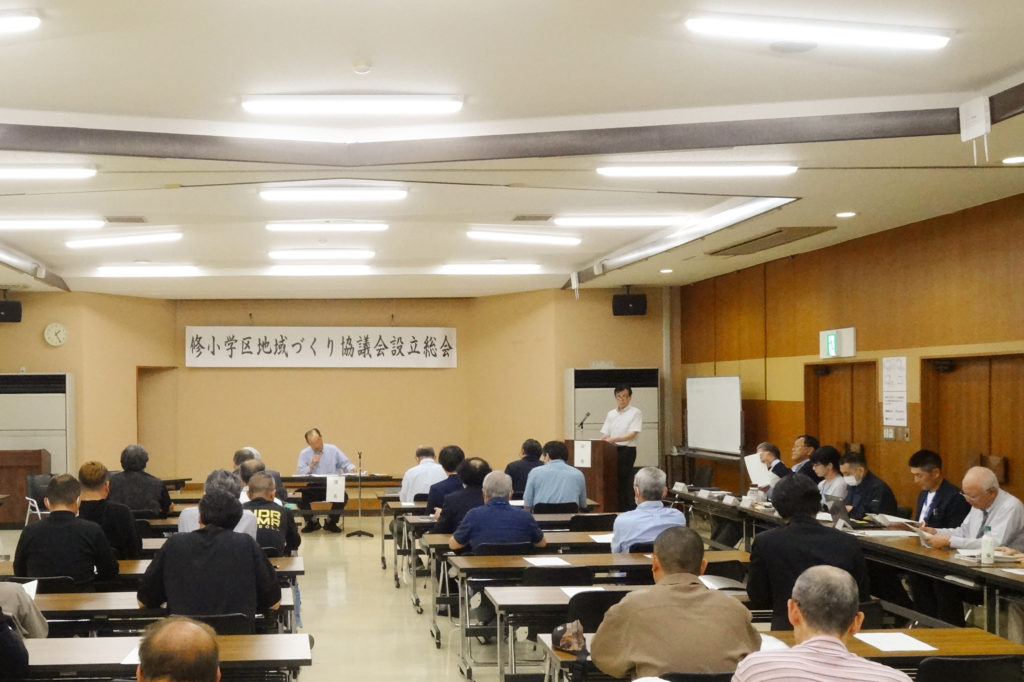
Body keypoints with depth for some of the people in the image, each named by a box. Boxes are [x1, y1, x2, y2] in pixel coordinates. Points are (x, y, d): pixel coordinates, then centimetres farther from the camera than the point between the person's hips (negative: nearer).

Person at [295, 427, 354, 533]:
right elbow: (299, 474, -2)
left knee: (343, 496, -30)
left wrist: (351, 469, -12)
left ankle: (330, 522, -1)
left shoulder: (333, 449, 8)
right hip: (313, 487, 0)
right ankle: (312, 522, 1)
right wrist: (311, 465, -13)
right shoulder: (304, 453, 6)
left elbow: (346, 463, 9)